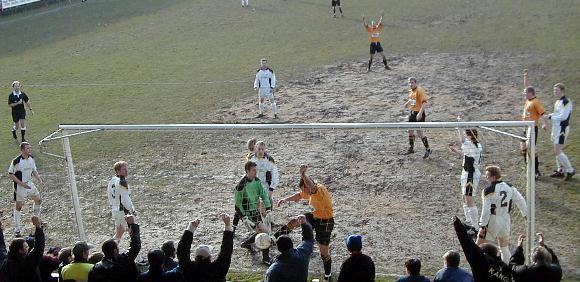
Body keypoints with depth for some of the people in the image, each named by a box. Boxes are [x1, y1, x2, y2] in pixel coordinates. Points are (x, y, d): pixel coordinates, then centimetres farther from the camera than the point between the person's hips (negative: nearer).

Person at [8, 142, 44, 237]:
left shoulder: (31, 158, -1)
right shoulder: (16, 161, -22)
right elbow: (10, 174, -16)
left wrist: (39, 179, -2)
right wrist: (21, 183, -20)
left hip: (29, 183, 6)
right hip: (20, 186, -6)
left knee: (38, 200, 13)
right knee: (19, 206, 2)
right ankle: (17, 228, 12)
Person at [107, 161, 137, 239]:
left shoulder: (112, 180, 7)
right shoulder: (122, 182, -21)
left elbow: (109, 195, 17)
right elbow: (125, 200, -22)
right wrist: (132, 210, -12)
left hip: (115, 210, 9)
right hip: (123, 211, -9)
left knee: (120, 231, 21)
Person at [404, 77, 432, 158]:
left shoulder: (420, 90, -17)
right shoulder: (410, 91, 9)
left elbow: (424, 103, -23)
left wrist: (420, 113, -31)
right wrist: (408, 103, 13)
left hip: (419, 113, -8)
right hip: (412, 112, 8)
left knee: (420, 133, -7)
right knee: (410, 131, 15)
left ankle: (428, 150, 6)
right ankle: (411, 148, 31)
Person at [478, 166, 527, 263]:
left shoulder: (489, 190, -17)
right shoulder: (509, 187, 0)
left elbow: (486, 210, -18)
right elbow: (520, 201, 5)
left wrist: (482, 226, -12)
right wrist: (526, 214, 18)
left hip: (492, 222, -6)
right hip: (506, 221, 6)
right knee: (504, 248, 21)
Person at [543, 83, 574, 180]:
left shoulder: (566, 102, -17)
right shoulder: (558, 102, 13)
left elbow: (563, 116, -24)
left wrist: (550, 117, -15)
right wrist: (550, 116, 5)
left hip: (562, 128, -10)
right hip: (556, 128, 10)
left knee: (557, 152, -11)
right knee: (557, 150, 15)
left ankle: (570, 170, -2)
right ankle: (560, 170, 25)